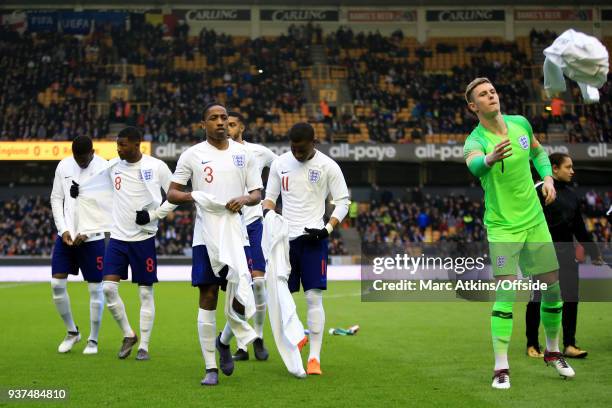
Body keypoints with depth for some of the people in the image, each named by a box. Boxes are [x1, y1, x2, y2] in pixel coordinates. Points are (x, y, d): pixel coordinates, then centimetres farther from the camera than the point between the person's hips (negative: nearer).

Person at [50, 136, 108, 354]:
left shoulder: (104, 168, -8)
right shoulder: (63, 166, 4)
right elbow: (56, 199, 8)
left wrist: (86, 233, -14)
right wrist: (63, 230, -4)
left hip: (93, 238, -4)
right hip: (66, 236, 4)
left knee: (95, 288, 1)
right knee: (57, 284, -1)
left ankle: (93, 340, 14)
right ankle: (72, 331, 18)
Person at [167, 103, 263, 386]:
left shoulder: (243, 153, 9)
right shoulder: (192, 155, 3)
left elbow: (257, 194, 10)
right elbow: (171, 194, 4)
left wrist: (244, 199, -12)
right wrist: (193, 196, -16)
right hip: (206, 237, -2)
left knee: (240, 299, -2)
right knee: (208, 299, -1)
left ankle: (224, 341, 30)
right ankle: (211, 368, 8)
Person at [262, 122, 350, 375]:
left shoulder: (328, 166, -3)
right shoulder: (279, 164, 6)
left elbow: (343, 202, 1)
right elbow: (270, 197, 15)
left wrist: (327, 229, -12)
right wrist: (267, 213, -8)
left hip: (313, 239, -4)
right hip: (285, 237, 4)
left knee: (314, 297, -9)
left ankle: (314, 357, -6)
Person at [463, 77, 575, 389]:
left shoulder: (520, 123, -1)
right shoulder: (475, 141, -17)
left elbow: (538, 151, 21)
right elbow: (473, 164, -42)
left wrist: (547, 177, 3)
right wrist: (489, 159, -65)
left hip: (534, 220, 5)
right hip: (502, 226, -5)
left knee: (553, 288, 9)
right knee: (505, 293, -16)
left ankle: (552, 352, 31)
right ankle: (501, 367, -9)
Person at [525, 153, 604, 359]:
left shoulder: (571, 194, 14)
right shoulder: (539, 190, -7)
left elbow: (580, 227, 19)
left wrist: (594, 252, 18)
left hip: (567, 254, 6)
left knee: (571, 299, 1)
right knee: (538, 300, 2)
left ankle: (569, 345, 6)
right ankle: (532, 345, 12)